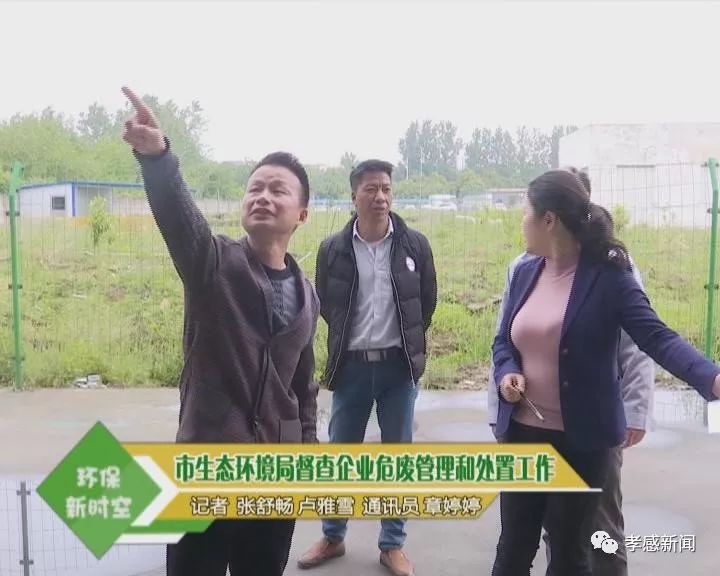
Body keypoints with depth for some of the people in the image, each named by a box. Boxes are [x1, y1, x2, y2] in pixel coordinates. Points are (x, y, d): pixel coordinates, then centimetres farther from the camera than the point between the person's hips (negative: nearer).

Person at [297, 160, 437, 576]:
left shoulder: (415, 244, -4)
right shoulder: (333, 249, -5)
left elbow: (428, 300, 8)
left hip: (399, 366, 0)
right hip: (352, 365, 0)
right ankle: (333, 537, 30)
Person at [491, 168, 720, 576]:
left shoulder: (608, 276, -12)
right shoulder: (525, 272, 4)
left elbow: (657, 338, -20)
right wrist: (507, 373, -10)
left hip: (582, 439, -5)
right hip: (521, 431, 5)